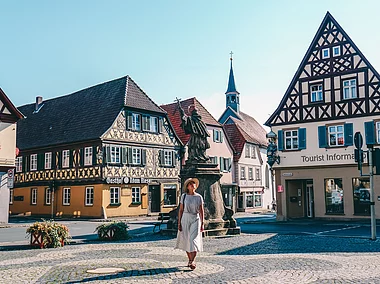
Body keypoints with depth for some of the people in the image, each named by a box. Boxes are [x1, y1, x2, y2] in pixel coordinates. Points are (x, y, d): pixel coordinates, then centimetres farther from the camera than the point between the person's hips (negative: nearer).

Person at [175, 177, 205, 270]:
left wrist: (202, 224, -4)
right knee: (186, 240, 6)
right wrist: (179, 223, -1)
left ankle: (192, 261, -9)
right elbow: (181, 210, 3)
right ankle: (190, 260, 20)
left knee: (193, 240, -10)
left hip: (195, 219, -1)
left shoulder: (199, 197, 1)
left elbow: (201, 211, 1)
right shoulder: (184, 196, 2)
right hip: (185, 219, 2)